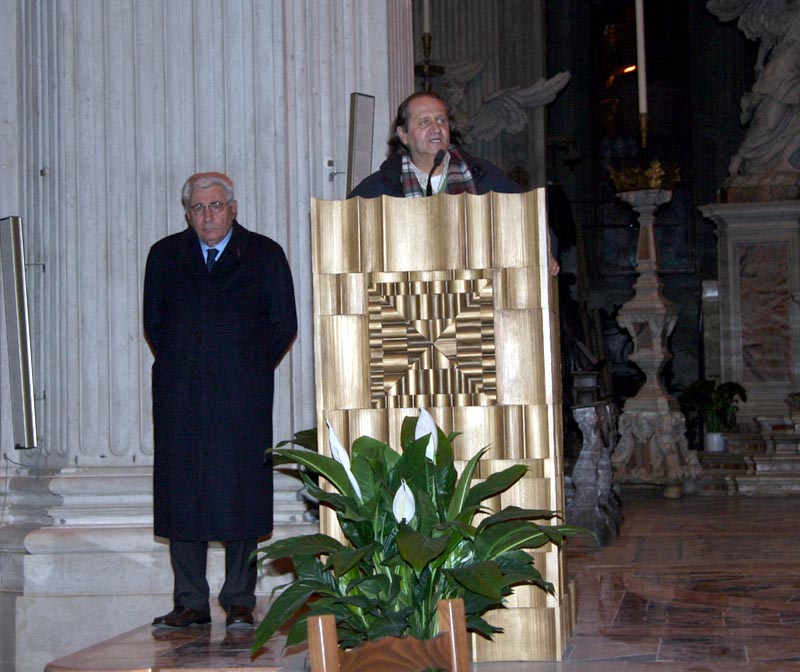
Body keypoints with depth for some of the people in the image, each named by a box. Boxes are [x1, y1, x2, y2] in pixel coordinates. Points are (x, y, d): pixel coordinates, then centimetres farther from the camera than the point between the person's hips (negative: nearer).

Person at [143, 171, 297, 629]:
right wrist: (178, 367, 6)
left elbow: (284, 325, 7)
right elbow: (153, 322, 16)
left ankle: (240, 602, 6)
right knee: (181, 492, 1)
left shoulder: (265, 255, 7)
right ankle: (191, 603, 8)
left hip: (242, 391, -2)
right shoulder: (166, 255, 14)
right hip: (179, 395, 2)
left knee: (240, 492, -3)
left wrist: (252, 371, 0)